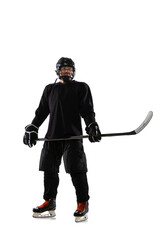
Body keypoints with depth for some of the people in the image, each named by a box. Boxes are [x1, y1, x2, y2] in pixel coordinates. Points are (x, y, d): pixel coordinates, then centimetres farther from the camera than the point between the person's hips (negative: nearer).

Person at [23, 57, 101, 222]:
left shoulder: (81, 87, 9)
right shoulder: (49, 89, 19)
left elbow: (87, 110, 1)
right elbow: (42, 111, 19)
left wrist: (92, 127, -13)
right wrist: (32, 129, 10)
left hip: (73, 135, -4)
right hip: (52, 136, 4)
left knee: (76, 169, -9)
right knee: (49, 169, 4)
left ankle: (83, 204, 1)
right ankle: (49, 203, 15)